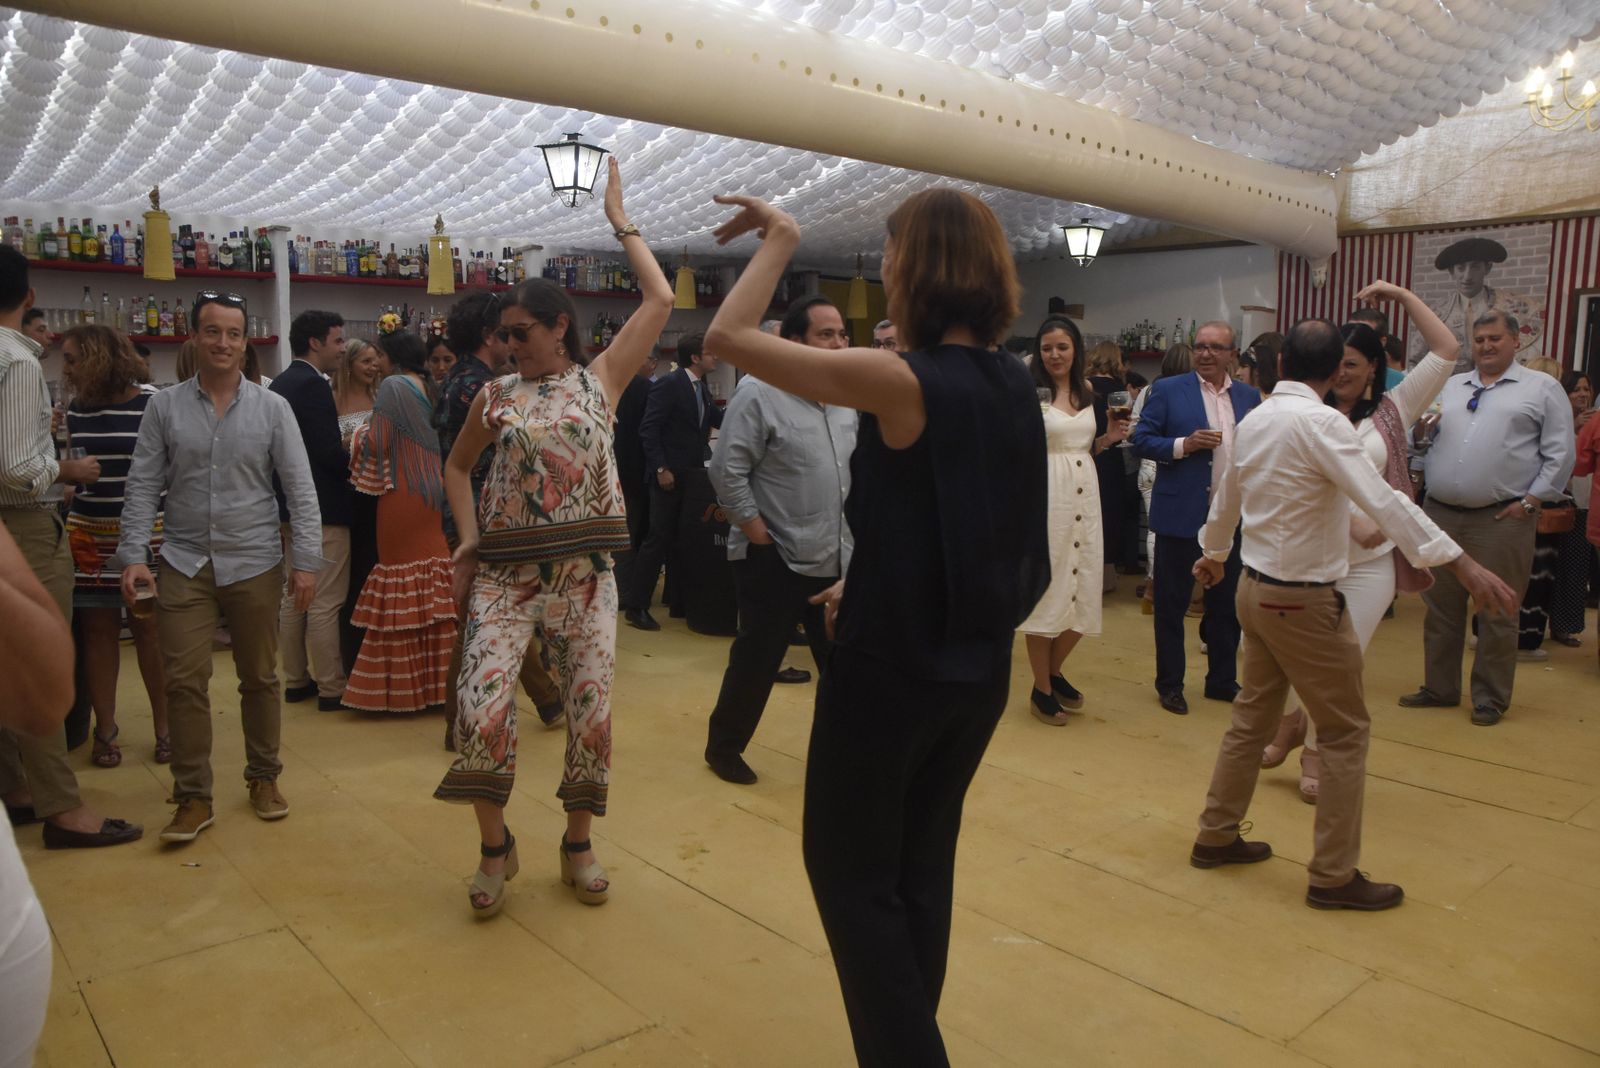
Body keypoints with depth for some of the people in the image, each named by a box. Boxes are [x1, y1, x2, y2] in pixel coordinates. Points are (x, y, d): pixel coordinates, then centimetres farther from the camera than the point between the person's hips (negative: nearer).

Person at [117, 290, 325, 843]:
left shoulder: (272, 408, 0)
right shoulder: (165, 407, 3)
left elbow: (300, 489, -2)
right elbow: (143, 486, 3)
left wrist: (306, 560, -8)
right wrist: (134, 557, -6)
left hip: (255, 564, 0)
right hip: (184, 564, 1)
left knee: (260, 678, 10)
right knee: (184, 682, 0)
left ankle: (264, 777, 26)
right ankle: (193, 797, 12)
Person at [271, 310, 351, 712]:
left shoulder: (278, 385, 11)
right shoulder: (313, 385, -17)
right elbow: (331, 453, -23)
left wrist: (342, 448, 15)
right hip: (323, 509, -10)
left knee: (293, 596, 15)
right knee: (325, 603, -4)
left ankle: (295, 680, 24)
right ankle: (331, 688, 3)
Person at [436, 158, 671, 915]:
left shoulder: (600, 380, 3)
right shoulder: (496, 395, 6)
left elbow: (659, 300, -1)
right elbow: (457, 466, 20)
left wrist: (621, 222, 7)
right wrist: (467, 537, 5)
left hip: (584, 570, 0)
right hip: (506, 573, 1)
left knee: (590, 710, 6)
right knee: (482, 709, -10)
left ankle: (578, 845, 26)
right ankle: (495, 847, 12)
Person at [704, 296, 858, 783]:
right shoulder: (759, 392, -14)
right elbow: (727, 470, -16)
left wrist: (852, 526, 10)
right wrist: (757, 532, -14)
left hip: (835, 558, 7)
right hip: (775, 559, -6)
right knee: (756, 660, 5)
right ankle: (723, 746, 25)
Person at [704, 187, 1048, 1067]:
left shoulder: (897, 381, -18)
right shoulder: (1017, 387, 4)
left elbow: (728, 338, -16)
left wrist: (778, 242, -3)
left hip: (890, 666, -7)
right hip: (979, 665, 7)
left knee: (850, 868, 11)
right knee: (922, 865, 20)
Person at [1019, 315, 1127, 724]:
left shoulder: (1091, 397, 11)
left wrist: (1109, 438, 1)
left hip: (1084, 497, 6)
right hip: (1044, 496, -6)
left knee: (1083, 592, 9)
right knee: (1045, 590, 0)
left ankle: (1053, 672, 29)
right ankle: (1041, 689, 13)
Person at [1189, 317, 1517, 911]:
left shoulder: (1254, 421, 6)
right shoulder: (1321, 422, -18)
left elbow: (1225, 500, 20)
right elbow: (1382, 500, -27)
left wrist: (1214, 554, 38)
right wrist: (1462, 564, -28)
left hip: (1256, 590, 8)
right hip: (1305, 602, -8)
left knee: (1252, 718, 19)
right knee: (1346, 733, 5)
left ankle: (1216, 836, 29)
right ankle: (1333, 876, 13)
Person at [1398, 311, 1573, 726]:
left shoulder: (1542, 388, 4)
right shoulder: (1450, 387, 16)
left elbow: (1559, 454, -1)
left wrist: (1531, 502, -8)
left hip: (1501, 519, -4)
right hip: (1440, 514, 4)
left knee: (1496, 612, 3)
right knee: (1440, 606, 11)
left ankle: (1490, 698, 14)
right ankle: (1439, 687, 23)